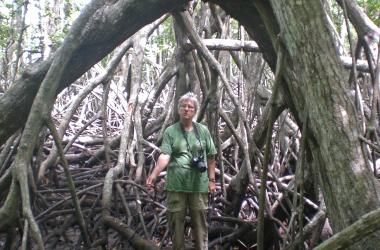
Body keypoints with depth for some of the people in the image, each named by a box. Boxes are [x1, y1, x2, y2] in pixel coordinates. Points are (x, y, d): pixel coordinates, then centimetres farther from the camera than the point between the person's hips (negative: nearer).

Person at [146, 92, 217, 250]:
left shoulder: (203, 131, 6)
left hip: (199, 185, 1)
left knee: (200, 222, 10)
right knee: (176, 222, 8)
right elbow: (165, 155, -11)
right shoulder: (170, 131, 0)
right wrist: (154, 174, -25)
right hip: (176, 185, -1)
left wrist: (211, 180, 6)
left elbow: (211, 156, 10)